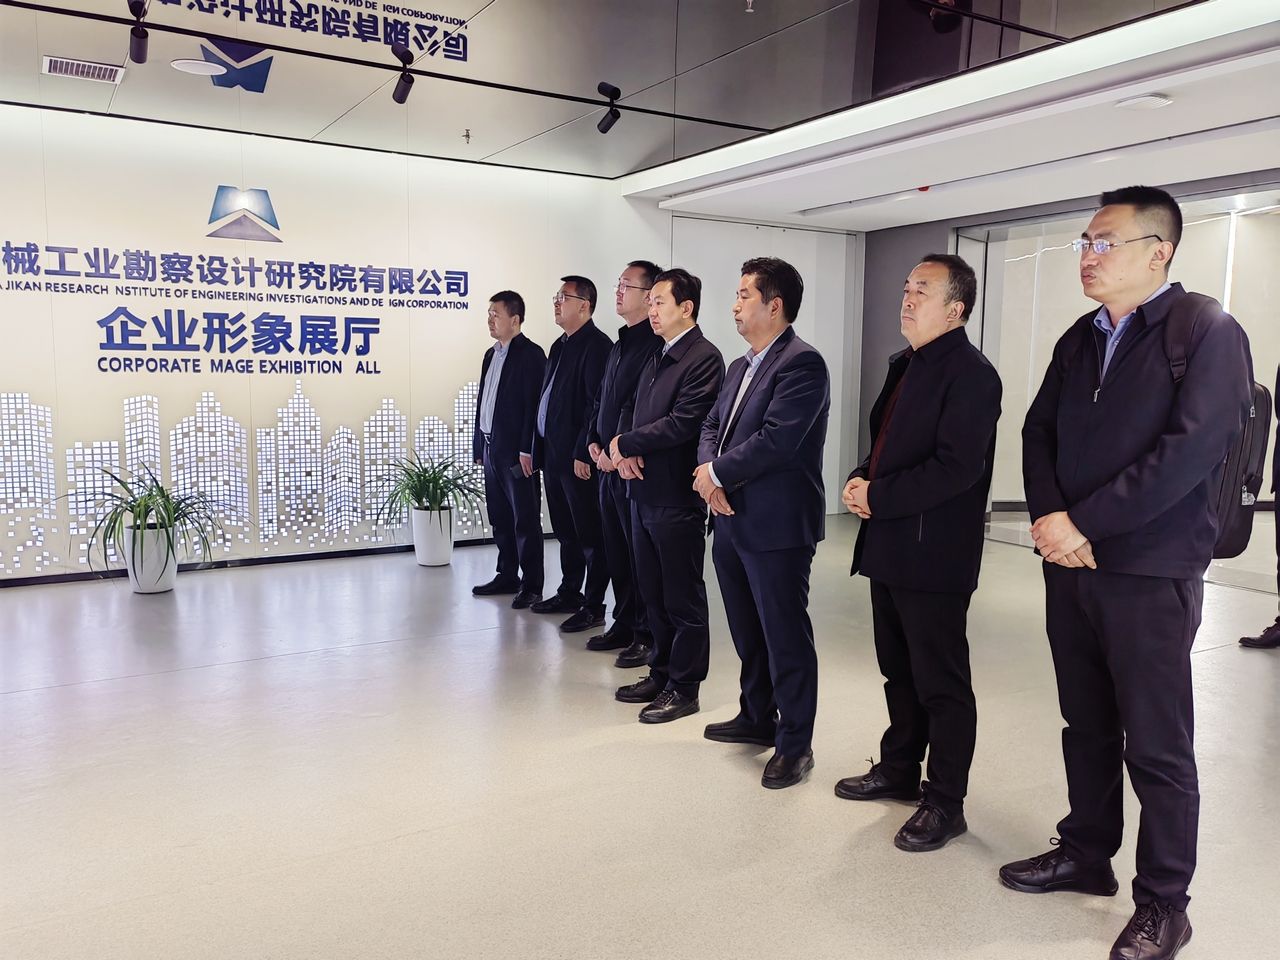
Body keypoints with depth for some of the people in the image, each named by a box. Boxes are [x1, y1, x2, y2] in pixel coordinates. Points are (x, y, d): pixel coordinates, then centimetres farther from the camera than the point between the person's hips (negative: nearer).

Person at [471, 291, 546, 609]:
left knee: (525, 521, 0)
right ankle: (507, 576, 26)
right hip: (492, 449, 8)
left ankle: (532, 585, 7)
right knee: (501, 519, 15)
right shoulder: (492, 354, 16)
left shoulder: (531, 355, -10)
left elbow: (534, 405, -16)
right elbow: (483, 401, 17)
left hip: (516, 452, -8)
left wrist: (527, 451, -20)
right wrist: (479, 445, 14)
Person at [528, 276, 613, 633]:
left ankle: (593, 606, 8)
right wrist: (536, 447, 15)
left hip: (578, 458, -9)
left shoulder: (596, 345, -12)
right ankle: (568, 594, 29)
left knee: (589, 535, 0)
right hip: (553, 454, 9)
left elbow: (598, 403, -19)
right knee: (565, 532, 18)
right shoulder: (560, 345, 17)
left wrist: (584, 453, -21)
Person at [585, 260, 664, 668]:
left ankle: (647, 635, 11)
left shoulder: (656, 345, -14)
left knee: (641, 553, 0)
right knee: (616, 550, 15)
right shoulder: (620, 345, 17)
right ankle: (623, 625, 27)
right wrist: (594, 442, 8)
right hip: (608, 465, 9)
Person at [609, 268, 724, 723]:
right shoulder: (657, 357, 15)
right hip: (644, 491, 9)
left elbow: (682, 423, -21)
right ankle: (661, 674, 31)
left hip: (676, 497, -9)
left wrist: (624, 443, -12)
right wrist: (623, 450, -4)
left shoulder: (704, 358, -13)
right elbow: (630, 408, 16)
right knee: (653, 594, 17)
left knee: (683, 598, 4)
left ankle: (684, 687, 15)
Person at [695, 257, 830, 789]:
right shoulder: (740, 367, 15)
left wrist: (716, 473, -13)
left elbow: (776, 440, -23)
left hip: (777, 526, -9)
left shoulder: (802, 364, -14)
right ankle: (757, 717, 38)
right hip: (732, 521, 9)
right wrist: (709, 473, -7)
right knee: (746, 631, 21)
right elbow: (712, 426, 13)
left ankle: (794, 744, 16)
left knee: (786, 636, 2)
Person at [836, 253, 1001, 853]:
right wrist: (862, 479, 1)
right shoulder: (906, 365, 14)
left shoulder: (970, 374, -15)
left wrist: (878, 498, -18)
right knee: (899, 670, 21)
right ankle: (900, 770, 37)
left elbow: (957, 466, -24)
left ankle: (945, 803, 18)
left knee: (941, 684, 4)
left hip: (934, 554, -9)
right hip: (890, 548, 9)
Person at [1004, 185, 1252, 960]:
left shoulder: (1208, 331, -9)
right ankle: (1086, 854, 33)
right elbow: (1040, 432, 10)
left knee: (1157, 748, 5)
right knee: (1087, 727, 17)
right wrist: (1049, 517, -8)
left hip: (1151, 575, -6)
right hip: (1071, 567, 6)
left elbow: (1190, 450, -20)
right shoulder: (1081, 339, 12)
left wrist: (1082, 523, -18)